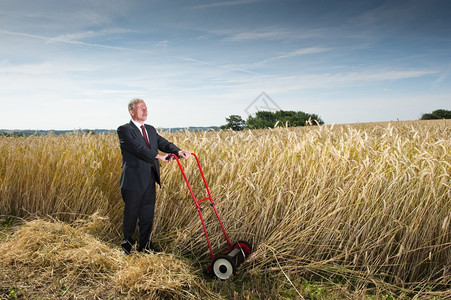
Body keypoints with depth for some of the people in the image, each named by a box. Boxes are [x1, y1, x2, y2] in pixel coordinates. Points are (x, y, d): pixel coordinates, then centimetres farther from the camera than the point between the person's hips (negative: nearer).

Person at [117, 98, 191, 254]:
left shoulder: (150, 129, 14)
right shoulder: (124, 129, -8)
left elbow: (163, 143, 1)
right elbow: (137, 148, -23)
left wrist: (178, 151, -17)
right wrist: (158, 156, -29)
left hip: (150, 180, 6)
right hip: (134, 180, -6)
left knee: (147, 214, 14)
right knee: (131, 213, 10)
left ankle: (145, 245, 29)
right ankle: (127, 243, 32)